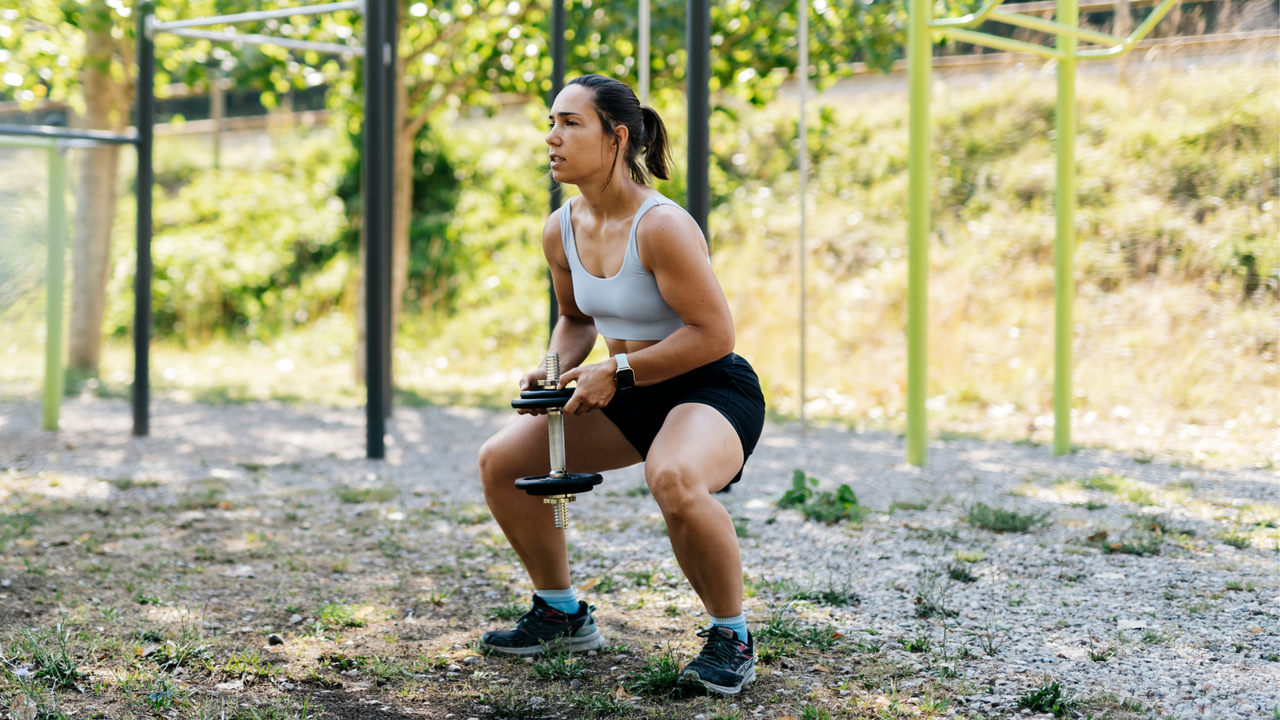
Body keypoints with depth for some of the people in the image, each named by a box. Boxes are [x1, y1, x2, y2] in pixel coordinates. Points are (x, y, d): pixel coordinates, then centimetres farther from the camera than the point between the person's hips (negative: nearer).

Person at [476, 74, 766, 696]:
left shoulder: (661, 226, -24)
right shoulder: (560, 230, 0)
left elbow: (713, 334, -24)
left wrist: (618, 370, -22)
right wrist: (553, 367, -3)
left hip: (712, 389, -8)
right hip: (631, 395, 9)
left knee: (674, 480, -40)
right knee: (500, 461, 4)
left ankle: (731, 638, -15)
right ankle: (563, 612, 22)